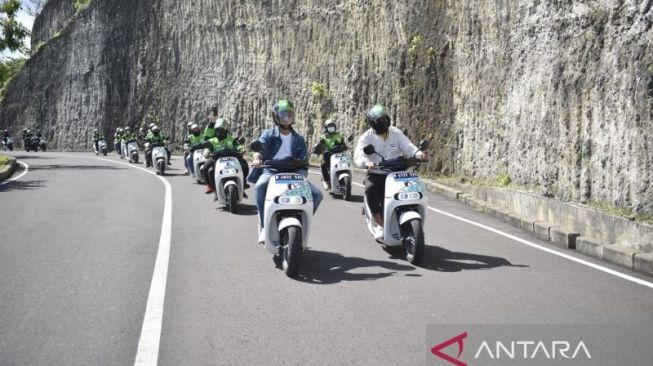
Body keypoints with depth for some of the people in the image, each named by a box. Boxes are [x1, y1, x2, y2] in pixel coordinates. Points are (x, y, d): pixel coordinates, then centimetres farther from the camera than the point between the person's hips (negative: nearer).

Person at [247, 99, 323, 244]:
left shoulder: (298, 139, 17)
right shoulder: (268, 134, 8)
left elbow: (303, 160, 7)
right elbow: (259, 147, -11)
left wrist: (302, 173, -15)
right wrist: (257, 158, -35)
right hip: (270, 173, -3)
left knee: (317, 194, -15)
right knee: (260, 187, -38)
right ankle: (264, 226, -27)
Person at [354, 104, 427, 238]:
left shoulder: (396, 133, 8)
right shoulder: (367, 137, -1)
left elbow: (408, 147, -2)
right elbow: (358, 156, -14)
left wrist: (418, 154, -25)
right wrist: (367, 163, -38)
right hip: (376, 173, -2)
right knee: (370, 189, -33)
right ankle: (380, 225, -28)